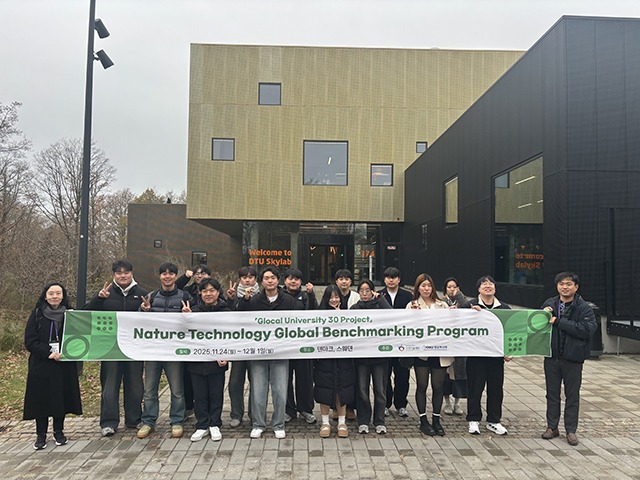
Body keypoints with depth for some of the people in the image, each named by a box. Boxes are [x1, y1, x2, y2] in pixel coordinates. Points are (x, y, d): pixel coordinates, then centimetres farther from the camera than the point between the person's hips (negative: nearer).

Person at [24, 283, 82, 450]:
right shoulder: (37, 315, 2)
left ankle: (59, 432, 21)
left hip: (64, 366, 1)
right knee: (41, 398, 3)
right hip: (41, 365, -1)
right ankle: (41, 435, 16)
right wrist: (48, 353, -16)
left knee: (61, 397, 5)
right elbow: (29, 341, -4)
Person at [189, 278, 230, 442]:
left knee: (216, 394, 8)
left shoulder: (226, 312, -1)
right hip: (197, 360, 1)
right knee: (199, 395, 10)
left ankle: (215, 425, 25)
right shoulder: (194, 311, 3)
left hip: (217, 361, -1)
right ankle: (202, 426, 24)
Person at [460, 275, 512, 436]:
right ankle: (473, 420, 21)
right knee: (475, 388, 5)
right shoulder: (470, 306, -3)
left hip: (497, 356, 3)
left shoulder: (504, 309, 7)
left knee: (496, 389, 11)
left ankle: (493, 421, 27)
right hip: (476, 355, -3)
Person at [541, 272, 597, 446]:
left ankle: (571, 430, 23)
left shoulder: (584, 308, -6)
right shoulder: (549, 304, 3)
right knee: (552, 394, 12)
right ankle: (552, 427, 25)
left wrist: (559, 322, -23)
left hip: (573, 359, -2)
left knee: (572, 396, 9)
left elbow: (588, 329, -22)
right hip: (551, 357, 3)